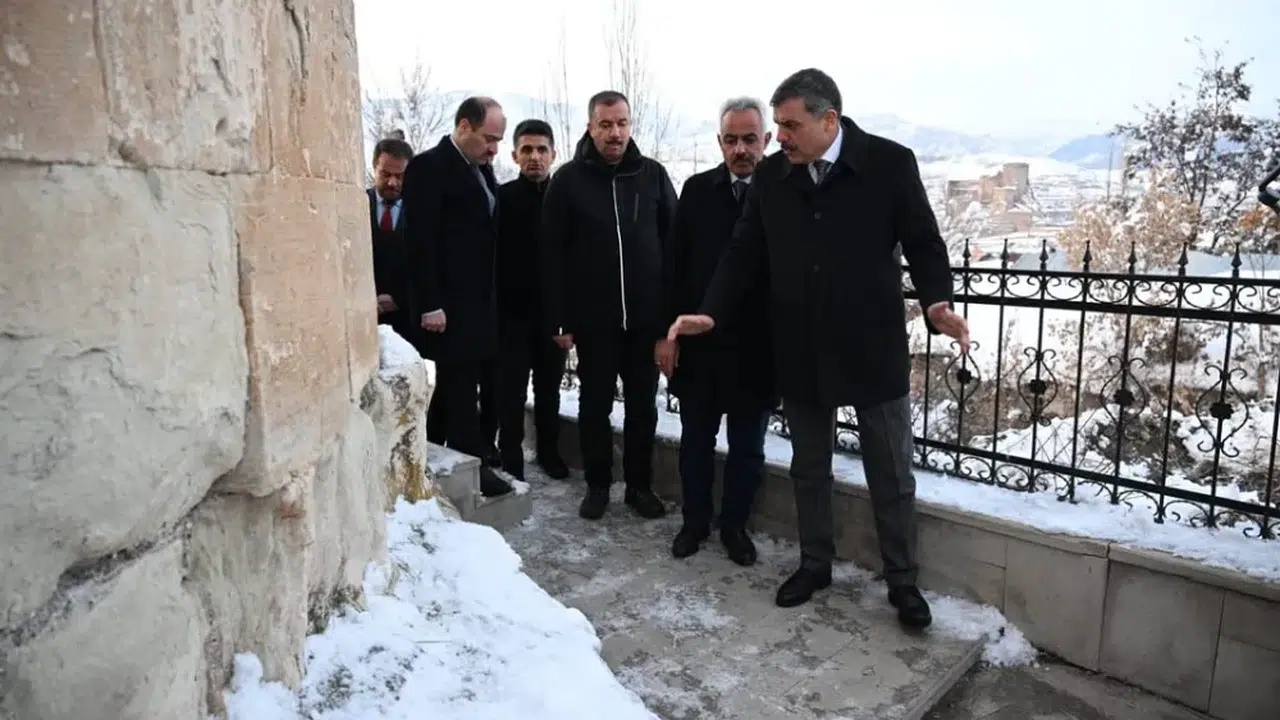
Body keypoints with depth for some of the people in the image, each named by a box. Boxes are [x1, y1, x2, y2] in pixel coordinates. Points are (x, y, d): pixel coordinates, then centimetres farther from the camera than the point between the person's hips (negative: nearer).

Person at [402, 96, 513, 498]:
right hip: (449, 304, -7)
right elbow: (420, 240, -15)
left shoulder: (482, 168, 14)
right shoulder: (429, 167, -9)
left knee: (462, 386, 10)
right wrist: (430, 304, -18)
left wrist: (492, 297, 11)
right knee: (459, 387, 0)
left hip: (479, 301, 8)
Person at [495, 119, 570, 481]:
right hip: (512, 311, -2)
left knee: (549, 388, 13)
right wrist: (494, 305, -10)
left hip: (553, 310, 2)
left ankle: (549, 451, 28)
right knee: (511, 391, 4)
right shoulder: (502, 197, -3)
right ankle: (511, 460, 15)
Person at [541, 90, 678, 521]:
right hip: (592, 318, -1)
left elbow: (674, 242, 5)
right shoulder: (569, 179, -2)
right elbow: (552, 253, -3)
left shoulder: (653, 175, 3)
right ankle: (597, 486, 25)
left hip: (646, 315, 2)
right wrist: (559, 319, -8)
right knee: (594, 405, 10)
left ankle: (640, 485, 25)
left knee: (643, 406, 10)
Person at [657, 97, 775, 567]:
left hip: (756, 346, -2)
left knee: (747, 446, 11)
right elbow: (674, 265, 2)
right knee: (696, 439, 15)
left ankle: (734, 525, 29)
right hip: (698, 339, 2)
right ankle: (695, 521, 32)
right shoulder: (697, 190, 3)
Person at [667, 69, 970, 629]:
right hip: (800, 352, 3)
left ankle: (902, 581, 28)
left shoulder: (890, 163, -8)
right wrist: (710, 312, -8)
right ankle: (814, 565, 35)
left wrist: (937, 303, -22)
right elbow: (744, 253, 5)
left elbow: (922, 241, -5)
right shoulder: (771, 175, 2)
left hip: (873, 349, -3)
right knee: (808, 470, 16)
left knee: (892, 476, 9)